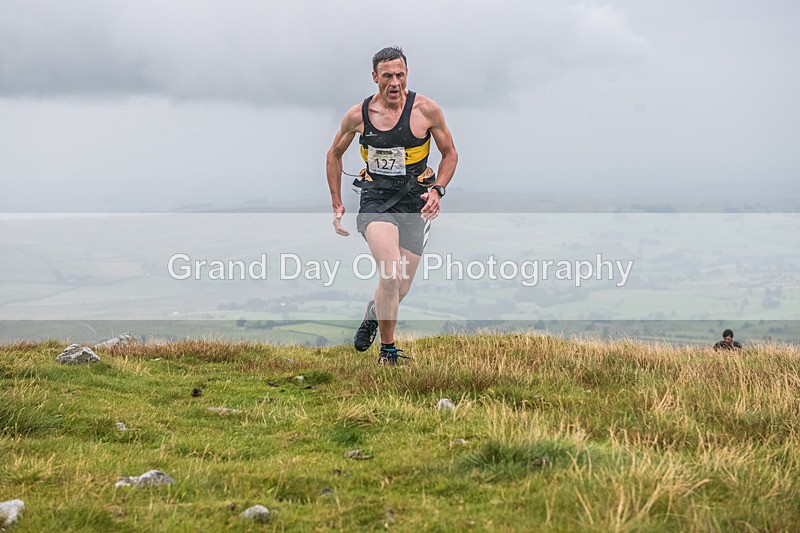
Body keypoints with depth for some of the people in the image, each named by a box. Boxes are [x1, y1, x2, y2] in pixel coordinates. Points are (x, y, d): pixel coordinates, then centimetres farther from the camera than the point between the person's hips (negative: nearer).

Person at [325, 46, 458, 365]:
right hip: (375, 198, -1)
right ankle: (387, 350, -7)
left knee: (401, 287, 5)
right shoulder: (358, 115, -2)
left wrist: (438, 190, -9)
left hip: (415, 201, 1)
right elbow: (334, 154, 15)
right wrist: (336, 205, 10)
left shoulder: (426, 110, -6)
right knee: (391, 276, -23)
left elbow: (450, 153, 7)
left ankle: (373, 313, 41)